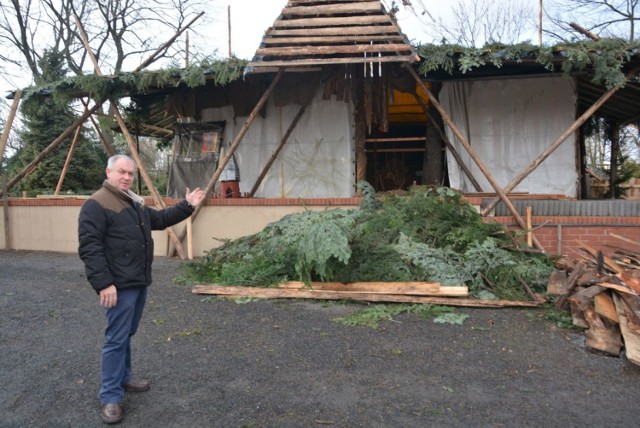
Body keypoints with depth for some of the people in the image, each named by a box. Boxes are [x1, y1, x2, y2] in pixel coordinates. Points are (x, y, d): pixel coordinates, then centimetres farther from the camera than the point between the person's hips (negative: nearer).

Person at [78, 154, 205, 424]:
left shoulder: (136, 203, 14)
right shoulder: (96, 205, -14)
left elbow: (160, 219, 25)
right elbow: (89, 247, -20)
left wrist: (187, 206, 15)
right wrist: (103, 283, -25)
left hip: (139, 282, 9)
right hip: (119, 285, -9)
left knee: (127, 335, 20)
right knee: (117, 339, -3)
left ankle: (123, 378, 35)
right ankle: (110, 397, 9)